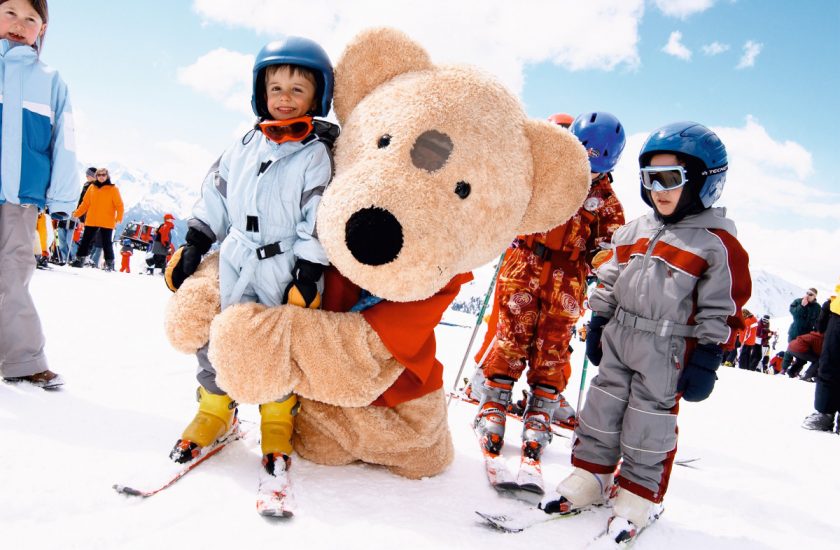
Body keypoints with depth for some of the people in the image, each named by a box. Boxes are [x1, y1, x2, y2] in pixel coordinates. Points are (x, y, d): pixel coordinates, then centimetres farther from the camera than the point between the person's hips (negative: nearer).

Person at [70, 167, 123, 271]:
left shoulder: (113, 189, -2)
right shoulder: (92, 188, 9)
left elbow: (119, 205, -5)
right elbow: (85, 203, 12)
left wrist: (119, 218, -17)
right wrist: (77, 213, 4)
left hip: (107, 222, -4)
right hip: (91, 221, 4)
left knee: (106, 243, -2)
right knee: (85, 240, 8)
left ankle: (110, 263, 6)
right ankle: (80, 259, 16)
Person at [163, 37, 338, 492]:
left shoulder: (316, 155, -5)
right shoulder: (244, 147, 10)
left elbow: (317, 222, -10)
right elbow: (215, 197, 15)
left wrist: (308, 275, -15)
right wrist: (194, 244, 10)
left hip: (285, 270, -4)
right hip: (235, 264, 4)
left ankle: (278, 423, 20)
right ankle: (215, 410, 28)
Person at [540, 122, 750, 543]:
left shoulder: (717, 244, -10)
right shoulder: (634, 232, 6)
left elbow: (723, 310, -10)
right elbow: (609, 282, 13)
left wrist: (706, 359, -12)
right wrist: (597, 326, 13)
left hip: (667, 351, -5)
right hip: (617, 339, 6)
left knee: (650, 423, 5)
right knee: (602, 409, 12)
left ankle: (640, 496, 21)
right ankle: (589, 476, 26)